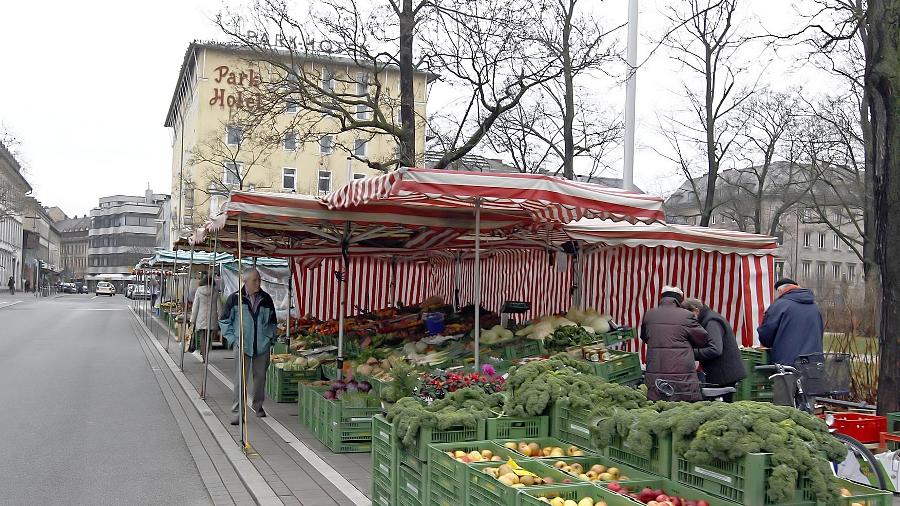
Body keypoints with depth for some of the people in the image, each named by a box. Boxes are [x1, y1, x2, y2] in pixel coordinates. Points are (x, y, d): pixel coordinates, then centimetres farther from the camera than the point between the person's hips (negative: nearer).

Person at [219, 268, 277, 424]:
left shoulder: (266, 299, 6)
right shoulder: (235, 299, -3)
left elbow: (273, 321, 19)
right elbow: (224, 320, 5)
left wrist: (270, 338, 10)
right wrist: (233, 338, -2)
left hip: (262, 346, 3)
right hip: (242, 346, -3)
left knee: (260, 376, 11)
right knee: (240, 379, -5)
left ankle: (257, 405, 29)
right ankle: (237, 411, 1)